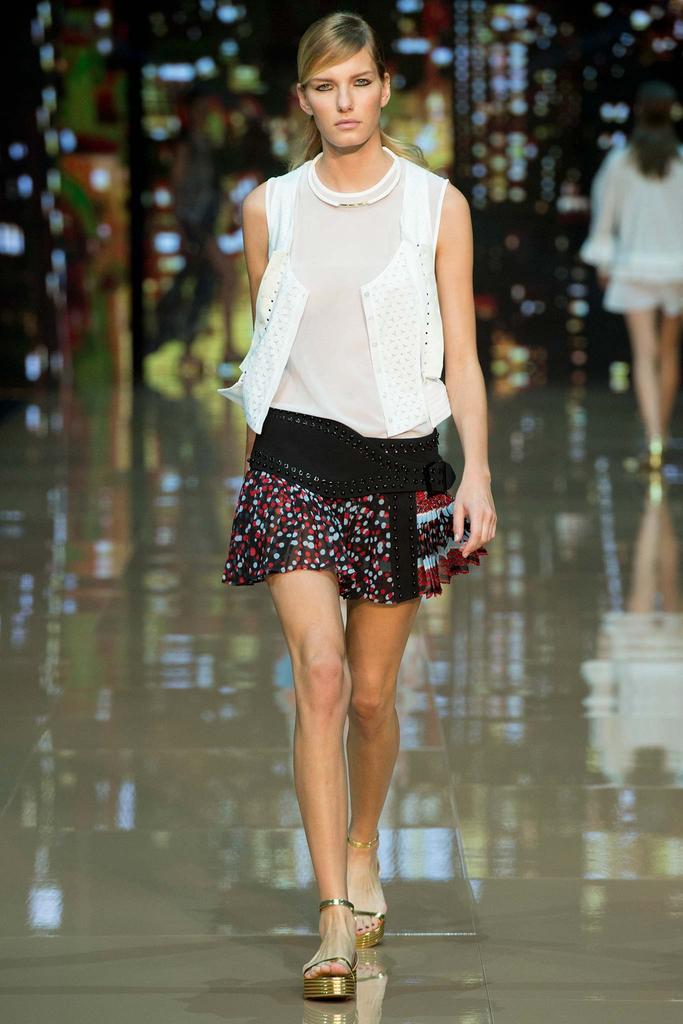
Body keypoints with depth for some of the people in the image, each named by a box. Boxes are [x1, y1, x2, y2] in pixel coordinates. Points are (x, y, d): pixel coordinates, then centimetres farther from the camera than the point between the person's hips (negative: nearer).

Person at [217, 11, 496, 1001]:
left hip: (398, 461, 0)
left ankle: (363, 850, 37)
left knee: (372, 690, 8)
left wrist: (477, 475, -7)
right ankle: (337, 921, -15)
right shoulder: (270, 206, 6)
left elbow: (460, 357, 2)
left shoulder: (436, 204, 2)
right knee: (319, 672, -15)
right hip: (294, 456, 0)